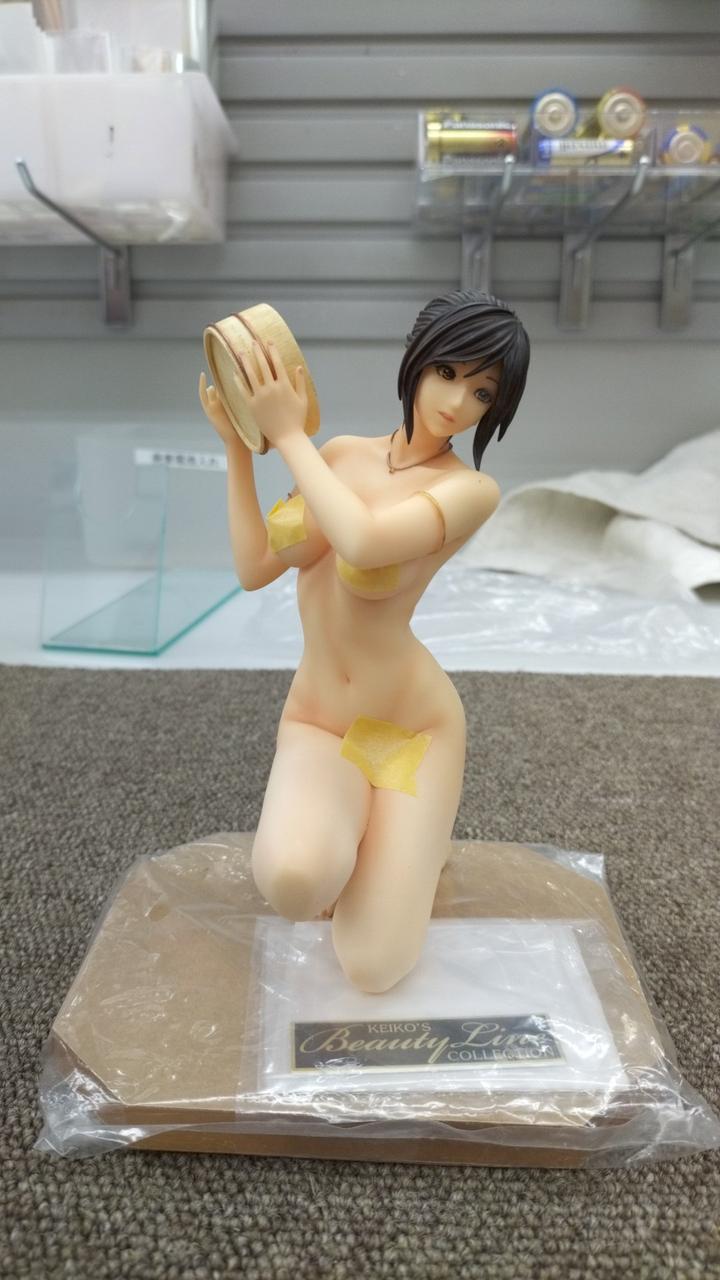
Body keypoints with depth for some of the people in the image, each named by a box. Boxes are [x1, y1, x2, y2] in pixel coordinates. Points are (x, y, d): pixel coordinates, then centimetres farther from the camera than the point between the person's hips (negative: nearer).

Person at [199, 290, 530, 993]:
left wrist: (288, 433, -20)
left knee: (372, 970, -8)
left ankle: (409, 832, 22)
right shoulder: (338, 453, 2)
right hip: (314, 721, 3)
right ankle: (344, 824, 9)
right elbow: (255, 567, 0)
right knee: (293, 878, -30)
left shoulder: (470, 490, -14)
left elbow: (363, 543, -33)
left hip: (411, 728, -2)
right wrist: (237, 447, -5)